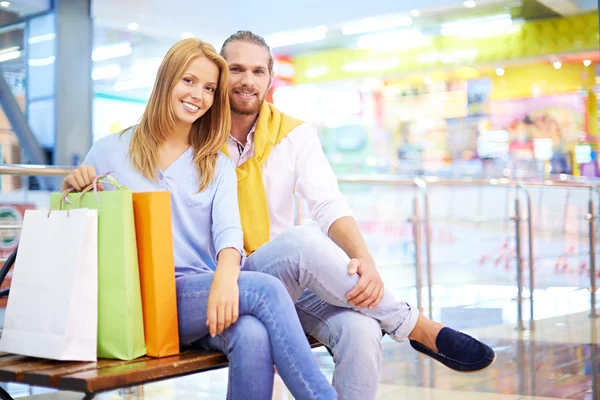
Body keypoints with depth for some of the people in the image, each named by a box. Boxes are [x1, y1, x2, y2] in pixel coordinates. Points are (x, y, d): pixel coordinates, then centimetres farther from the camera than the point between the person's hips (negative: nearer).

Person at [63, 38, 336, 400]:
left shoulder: (218, 167, 17)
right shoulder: (110, 152, 10)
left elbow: (228, 231, -2)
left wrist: (226, 275, -25)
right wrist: (71, 189, -8)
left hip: (206, 291, 3)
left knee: (253, 336, -35)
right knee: (265, 288, -29)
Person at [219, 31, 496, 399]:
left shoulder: (294, 134, 4)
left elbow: (329, 206, -8)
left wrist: (364, 259, -29)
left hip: (291, 277, 3)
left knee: (361, 330, -29)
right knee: (300, 241, -34)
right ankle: (418, 328, -18)